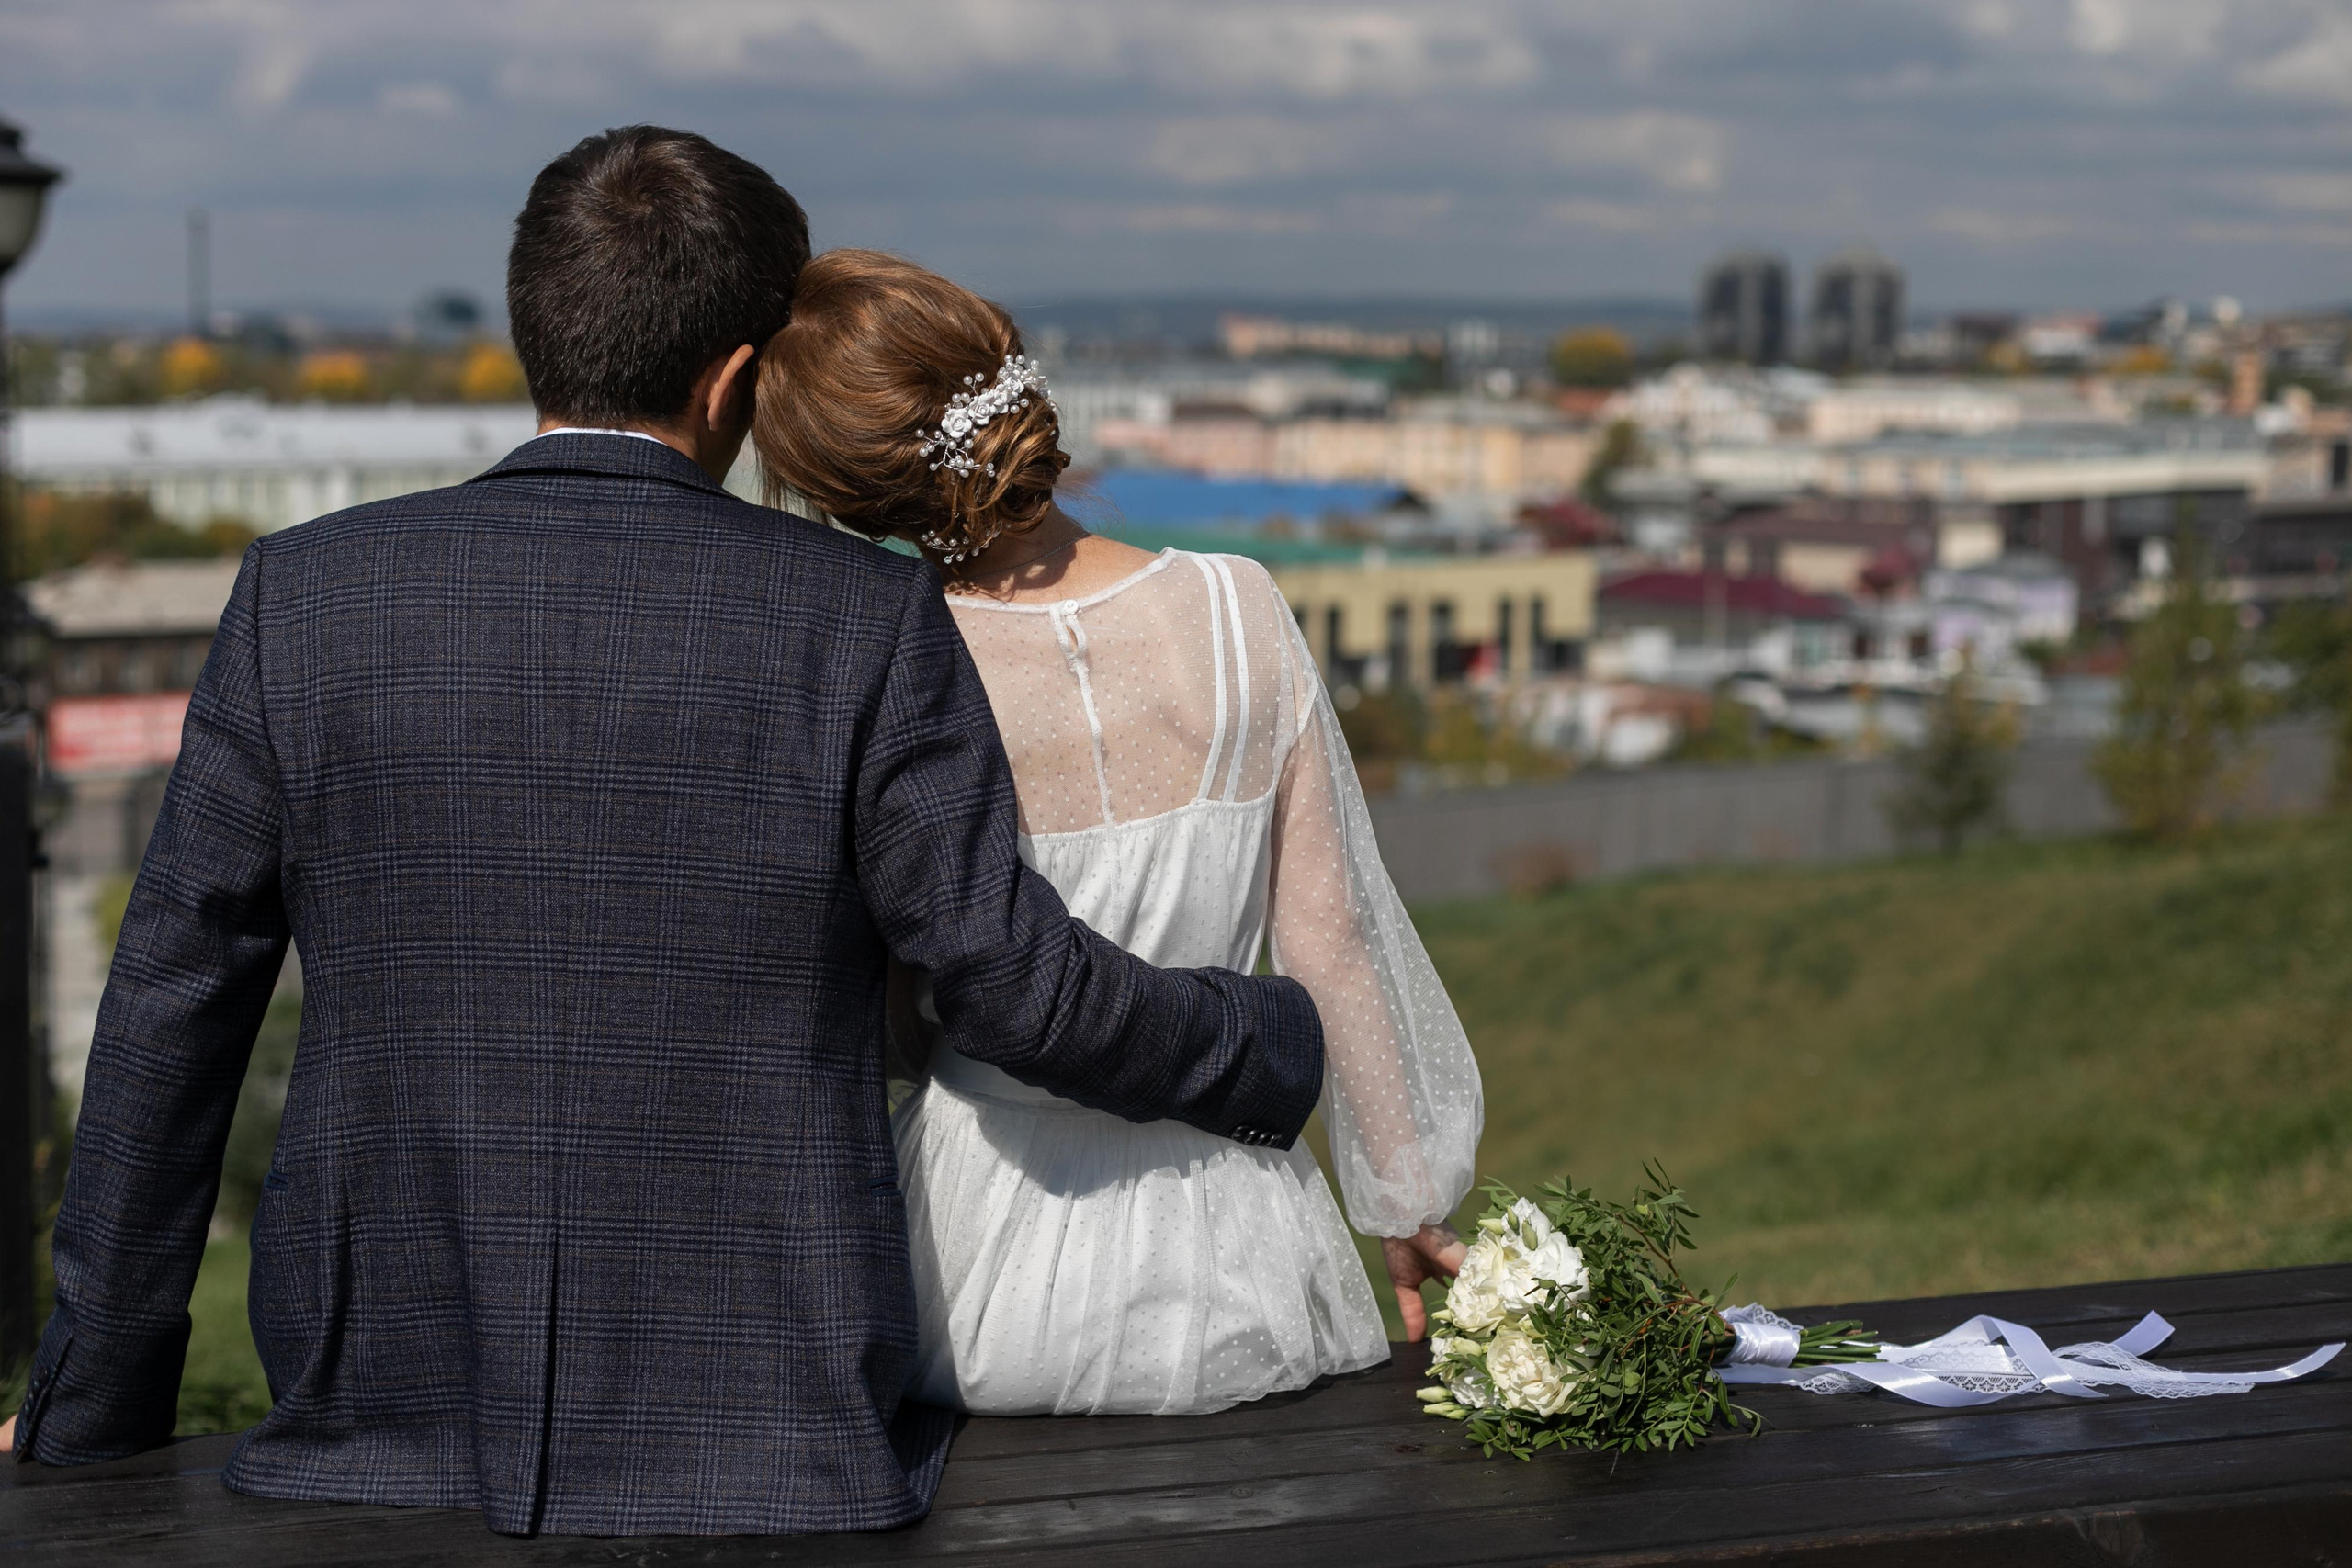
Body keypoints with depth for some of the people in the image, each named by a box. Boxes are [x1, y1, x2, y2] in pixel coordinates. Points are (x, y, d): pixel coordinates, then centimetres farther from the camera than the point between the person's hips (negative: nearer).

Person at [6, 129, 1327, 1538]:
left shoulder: (304, 598, -2)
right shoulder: (862, 621, -8)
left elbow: (171, 1014, 2)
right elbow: (1018, 984, -5)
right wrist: (1275, 1051, 15)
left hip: (384, 1427, 2)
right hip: (764, 1453, -2)